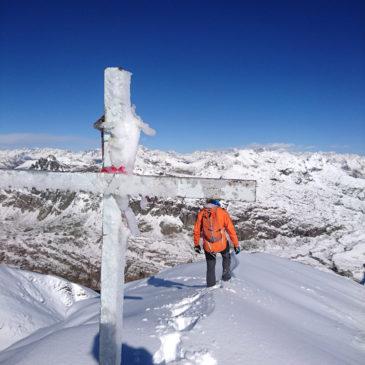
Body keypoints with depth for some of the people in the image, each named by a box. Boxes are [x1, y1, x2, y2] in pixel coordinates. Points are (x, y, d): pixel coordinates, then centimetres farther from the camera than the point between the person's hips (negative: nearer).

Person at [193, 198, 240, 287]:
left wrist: (196, 244, 19)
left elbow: (196, 230, 8)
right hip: (221, 245, -1)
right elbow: (231, 230, -2)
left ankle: (211, 286, 26)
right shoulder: (223, 212, -1)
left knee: (210, 267, 21)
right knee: (226, 256, 32)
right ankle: (226, 275, 30)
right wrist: (236, 244, 5)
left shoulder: (201, 213, 5)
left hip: (208, 247, 1)